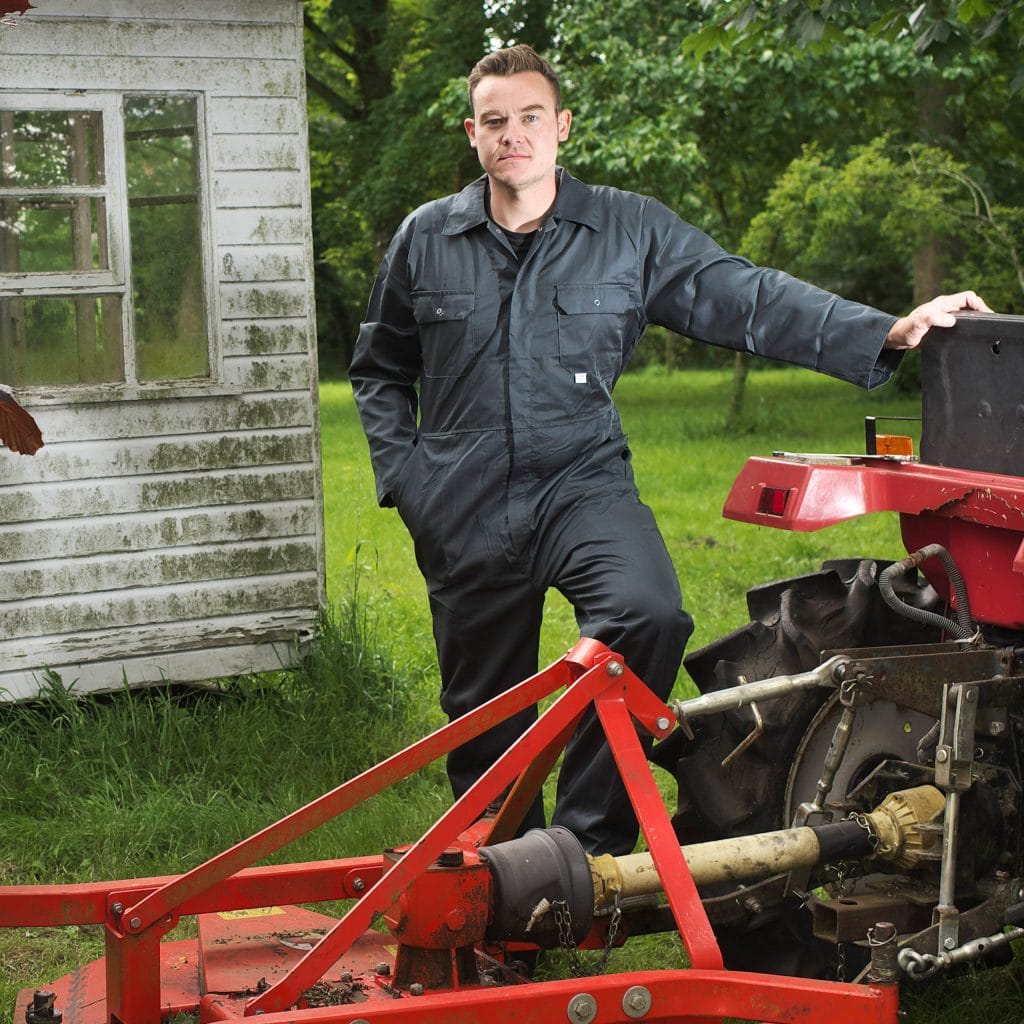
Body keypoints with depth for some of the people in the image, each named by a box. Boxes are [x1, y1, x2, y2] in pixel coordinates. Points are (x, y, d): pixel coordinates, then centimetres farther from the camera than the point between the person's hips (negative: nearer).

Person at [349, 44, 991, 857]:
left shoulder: (630, 232, 1)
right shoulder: (425, 239, 6)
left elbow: (747, 300, -4)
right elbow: (379, 369, 18)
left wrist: (885, 334, -15)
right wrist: (402, 472, 5)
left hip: (582, 483, -2)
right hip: (464, 510, 2)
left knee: (649, 616, -30)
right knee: (484, 707, 8)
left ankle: (589, 840, -18)